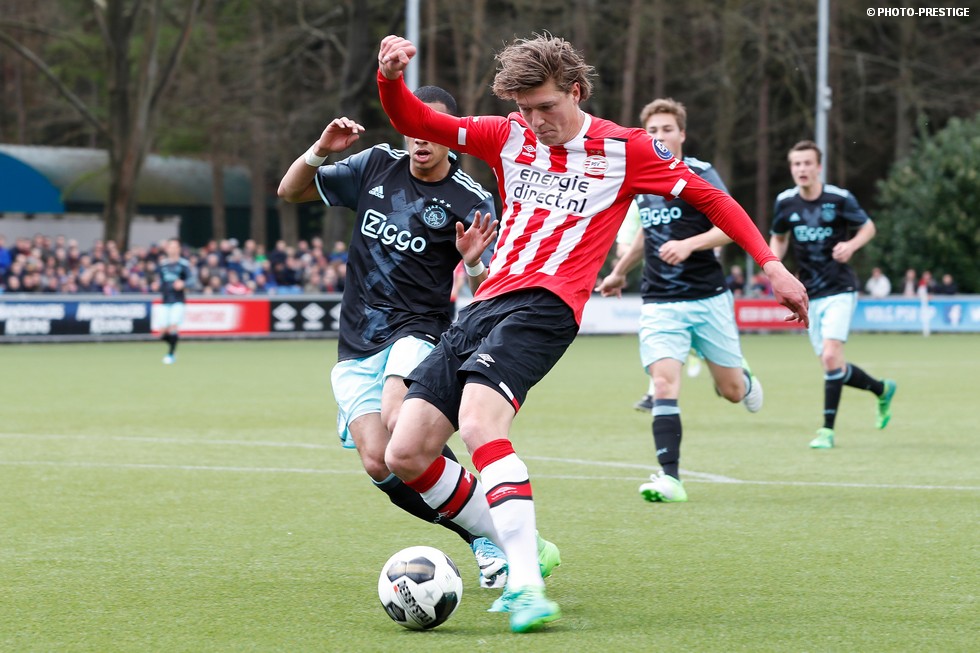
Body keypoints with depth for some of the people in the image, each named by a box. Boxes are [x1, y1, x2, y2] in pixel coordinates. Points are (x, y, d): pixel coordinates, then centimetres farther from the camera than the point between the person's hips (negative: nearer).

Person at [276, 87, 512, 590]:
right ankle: (481, 537, 7)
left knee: (400, 421, -34)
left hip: (419, 331, -5)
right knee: (379, 463, -10)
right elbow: (290, 191, 13)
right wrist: (320, 151, -6)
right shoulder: (377, 166, 6)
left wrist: (474, 262, -28)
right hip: (358, 345, 5)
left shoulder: (471, 203, -6)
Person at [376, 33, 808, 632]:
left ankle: (526, 585, -38)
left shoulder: (624, 150, 5)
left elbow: (710, 198, 9)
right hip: (484, 305, 6)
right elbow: (414, 122, 12)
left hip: (545, 306, -6)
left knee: (479, 421, -32)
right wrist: (391, 78, -10)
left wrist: (771, 265, 2)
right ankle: (521, 550, 10)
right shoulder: (509, 137, 15)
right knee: (405, 455, -4)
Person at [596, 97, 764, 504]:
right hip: (660, 303, 3)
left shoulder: (700, 176, -6)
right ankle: (669, 477, -20)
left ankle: (744, 378, 45)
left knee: (731, 391, 6)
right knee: (664, 383, -17)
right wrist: (620, 272, 34)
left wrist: (689, 244, -28)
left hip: (708, 298, -3)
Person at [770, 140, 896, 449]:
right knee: (831, 366, 6)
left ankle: (827, 429, -13)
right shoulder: (785, 202, 0)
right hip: (810, 293, 5)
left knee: (831, 357, -19)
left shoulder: (839, 199, -10)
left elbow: (868, 227, 4)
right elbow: (778, 237, 16)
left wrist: (851, 245, -16)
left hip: (840, 288, -5)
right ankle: (881, 389, 32)